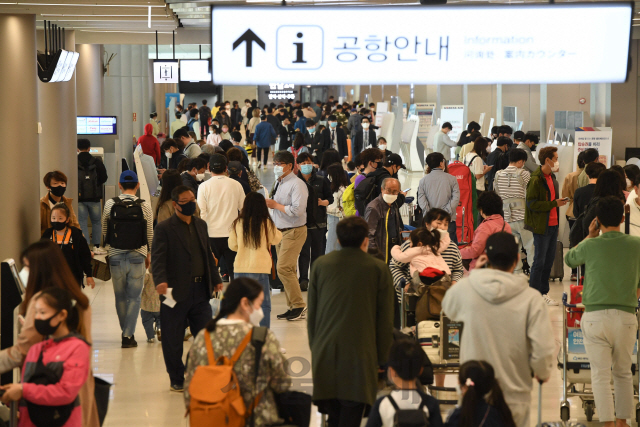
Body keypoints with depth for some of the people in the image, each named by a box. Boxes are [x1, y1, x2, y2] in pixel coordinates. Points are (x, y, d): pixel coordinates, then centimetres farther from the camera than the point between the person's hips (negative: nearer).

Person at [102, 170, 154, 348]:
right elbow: (150, 233, 3)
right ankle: (128, 335, 0)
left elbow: (104, 230, 7)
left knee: (120, 297, 15)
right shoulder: (145, 206, -7)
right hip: (137, 256, -1)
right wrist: (148, 253, 19)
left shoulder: (109, 204, -5)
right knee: (134, 297, 5)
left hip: (115, 256, 1)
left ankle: (126, 332, 26)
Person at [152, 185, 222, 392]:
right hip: (176, 291, -5)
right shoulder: (164, 228, -6)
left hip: (200, 290, 5)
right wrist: (160, 280, -29)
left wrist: (215, 279, 19)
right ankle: (176, 380, 17)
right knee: (173, 340, 4)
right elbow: (158, 258, -14)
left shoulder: (201, 225, 14)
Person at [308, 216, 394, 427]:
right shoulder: (378, 269, -2)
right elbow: (385, 320, 1)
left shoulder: (321, 264, 7)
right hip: (360, 354, -3)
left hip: (325, 353, 3)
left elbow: (311, 313, 12)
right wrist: (382, 358, 10)